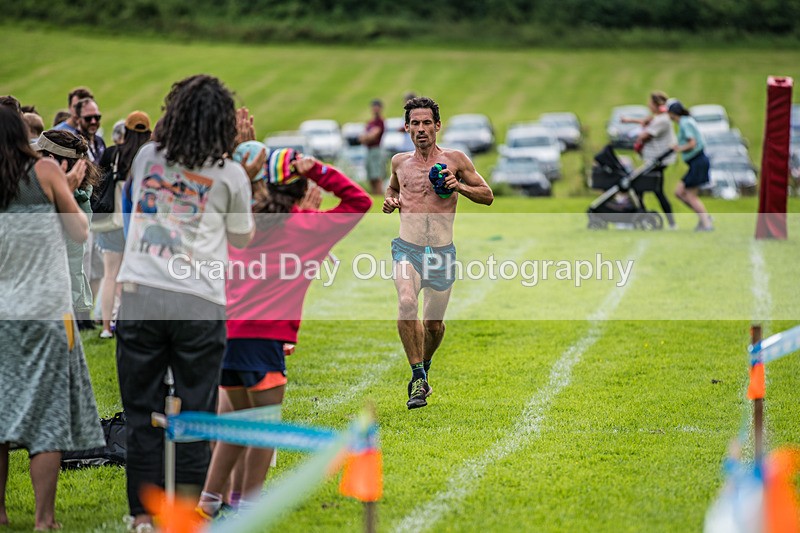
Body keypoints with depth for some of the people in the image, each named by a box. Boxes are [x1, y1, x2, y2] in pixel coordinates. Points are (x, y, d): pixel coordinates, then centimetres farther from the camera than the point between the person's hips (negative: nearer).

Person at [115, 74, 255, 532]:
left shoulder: (147, 157, 6)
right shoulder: (231, 175, -2)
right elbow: (243, 238, 12)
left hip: (140, 299, 2)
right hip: (199, 305, -2)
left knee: (141, 409, 9)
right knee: (196, 412, 6)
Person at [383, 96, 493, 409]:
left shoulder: (454, 160, 2)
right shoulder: (400, 162, 9)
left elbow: (487, 196, 6)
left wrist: (459, 187, -11)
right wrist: (390, 201, 8)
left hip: (442, 253, 0)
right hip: (407, 249, 0)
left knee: (434, 324, 10)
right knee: (407, 304, -28)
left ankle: (423, 369, 42)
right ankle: (418, 377, -18)